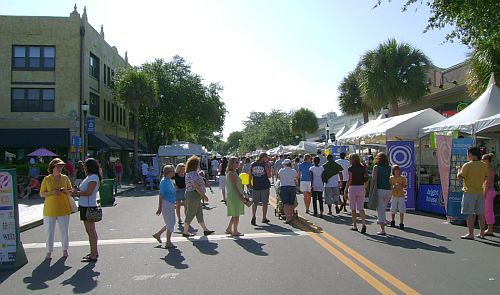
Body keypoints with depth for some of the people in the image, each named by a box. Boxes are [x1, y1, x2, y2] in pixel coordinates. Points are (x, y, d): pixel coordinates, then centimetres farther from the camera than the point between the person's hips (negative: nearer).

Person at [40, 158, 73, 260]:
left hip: (64, 209, 1)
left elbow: (71, 191, 11)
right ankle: (49, 252, 17)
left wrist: (65, 191, -11)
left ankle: (65, 250, 22)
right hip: (50, 209, -1)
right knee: (49, 231, 4)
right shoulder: (47, 179, -1)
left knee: (64, 230, 7)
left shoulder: (65, 178, 4)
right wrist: (52, 192, -17)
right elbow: (41, 194, 0)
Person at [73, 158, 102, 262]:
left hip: (89, 207, -10)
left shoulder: (93, 177, -14)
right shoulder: (89, 177, 16)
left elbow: (88, 192, -22)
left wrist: (77, 192, -9)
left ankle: (93, 255, 1)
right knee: (90, 231, 16)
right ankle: (94, 252, 27)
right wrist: (77, 192, 2)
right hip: (85, 206, 10)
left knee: (91, 231, -5)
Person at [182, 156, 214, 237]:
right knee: (191, 214, -1)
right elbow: (196, 186, -25)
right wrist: (204, 195, -20)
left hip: (192, 195, 11)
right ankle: (185, 232, 8)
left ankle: (205, 230, 21)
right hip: (193, 195, -11)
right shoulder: (193, 173, -20)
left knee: (199, 213, 14)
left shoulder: (189, 173, 13)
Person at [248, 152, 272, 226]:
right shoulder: (266, 165, -8)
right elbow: (269, 175, -7)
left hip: (255, 186, 3)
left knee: (255, 202, 9)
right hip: (265, 186, -3)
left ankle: (253, 216, -9)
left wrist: (250, 184, 16)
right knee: (264, 203, 9)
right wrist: (268, 165, -2)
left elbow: (250, 176, 5)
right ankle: (264, 218, 17)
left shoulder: (252, 165, 4)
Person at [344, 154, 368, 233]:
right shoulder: (363, 168, 5)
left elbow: (349, 180, -15)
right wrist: (365, 188, 18)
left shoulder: (350, 169, -9)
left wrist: (345, 190, -13)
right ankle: (363, 224, -15)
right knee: (360, 208, 4)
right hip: (361, 188, 4)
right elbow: (366, 179, 6)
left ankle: (355, 226, 16)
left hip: (353, 188, -4)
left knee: (353, 208, 9)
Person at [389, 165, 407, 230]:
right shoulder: (391, 178, 4)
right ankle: (392, 221, 28)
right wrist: (393, 186, -16)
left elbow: (405, 186, 3)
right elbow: (389, 186, 3)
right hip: (394, 196, 1)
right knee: (393, 210, 7)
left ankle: (401, 224, 2)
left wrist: (400, 186, -16)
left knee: (402, 210, -4)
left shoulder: (402, 178, 3)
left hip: (401, 196, 0)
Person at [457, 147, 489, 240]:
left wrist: (459, 169, 6)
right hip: (480, 192, 6)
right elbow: (486, 178, 11)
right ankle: (482, 233, 18)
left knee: (470, 214, -2)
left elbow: (460, 176, -12)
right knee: (481, 213, 11)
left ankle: (470, 234, 0)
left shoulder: (467, 165, -14)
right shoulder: (484, 165, 4)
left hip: (469, 192, -5)